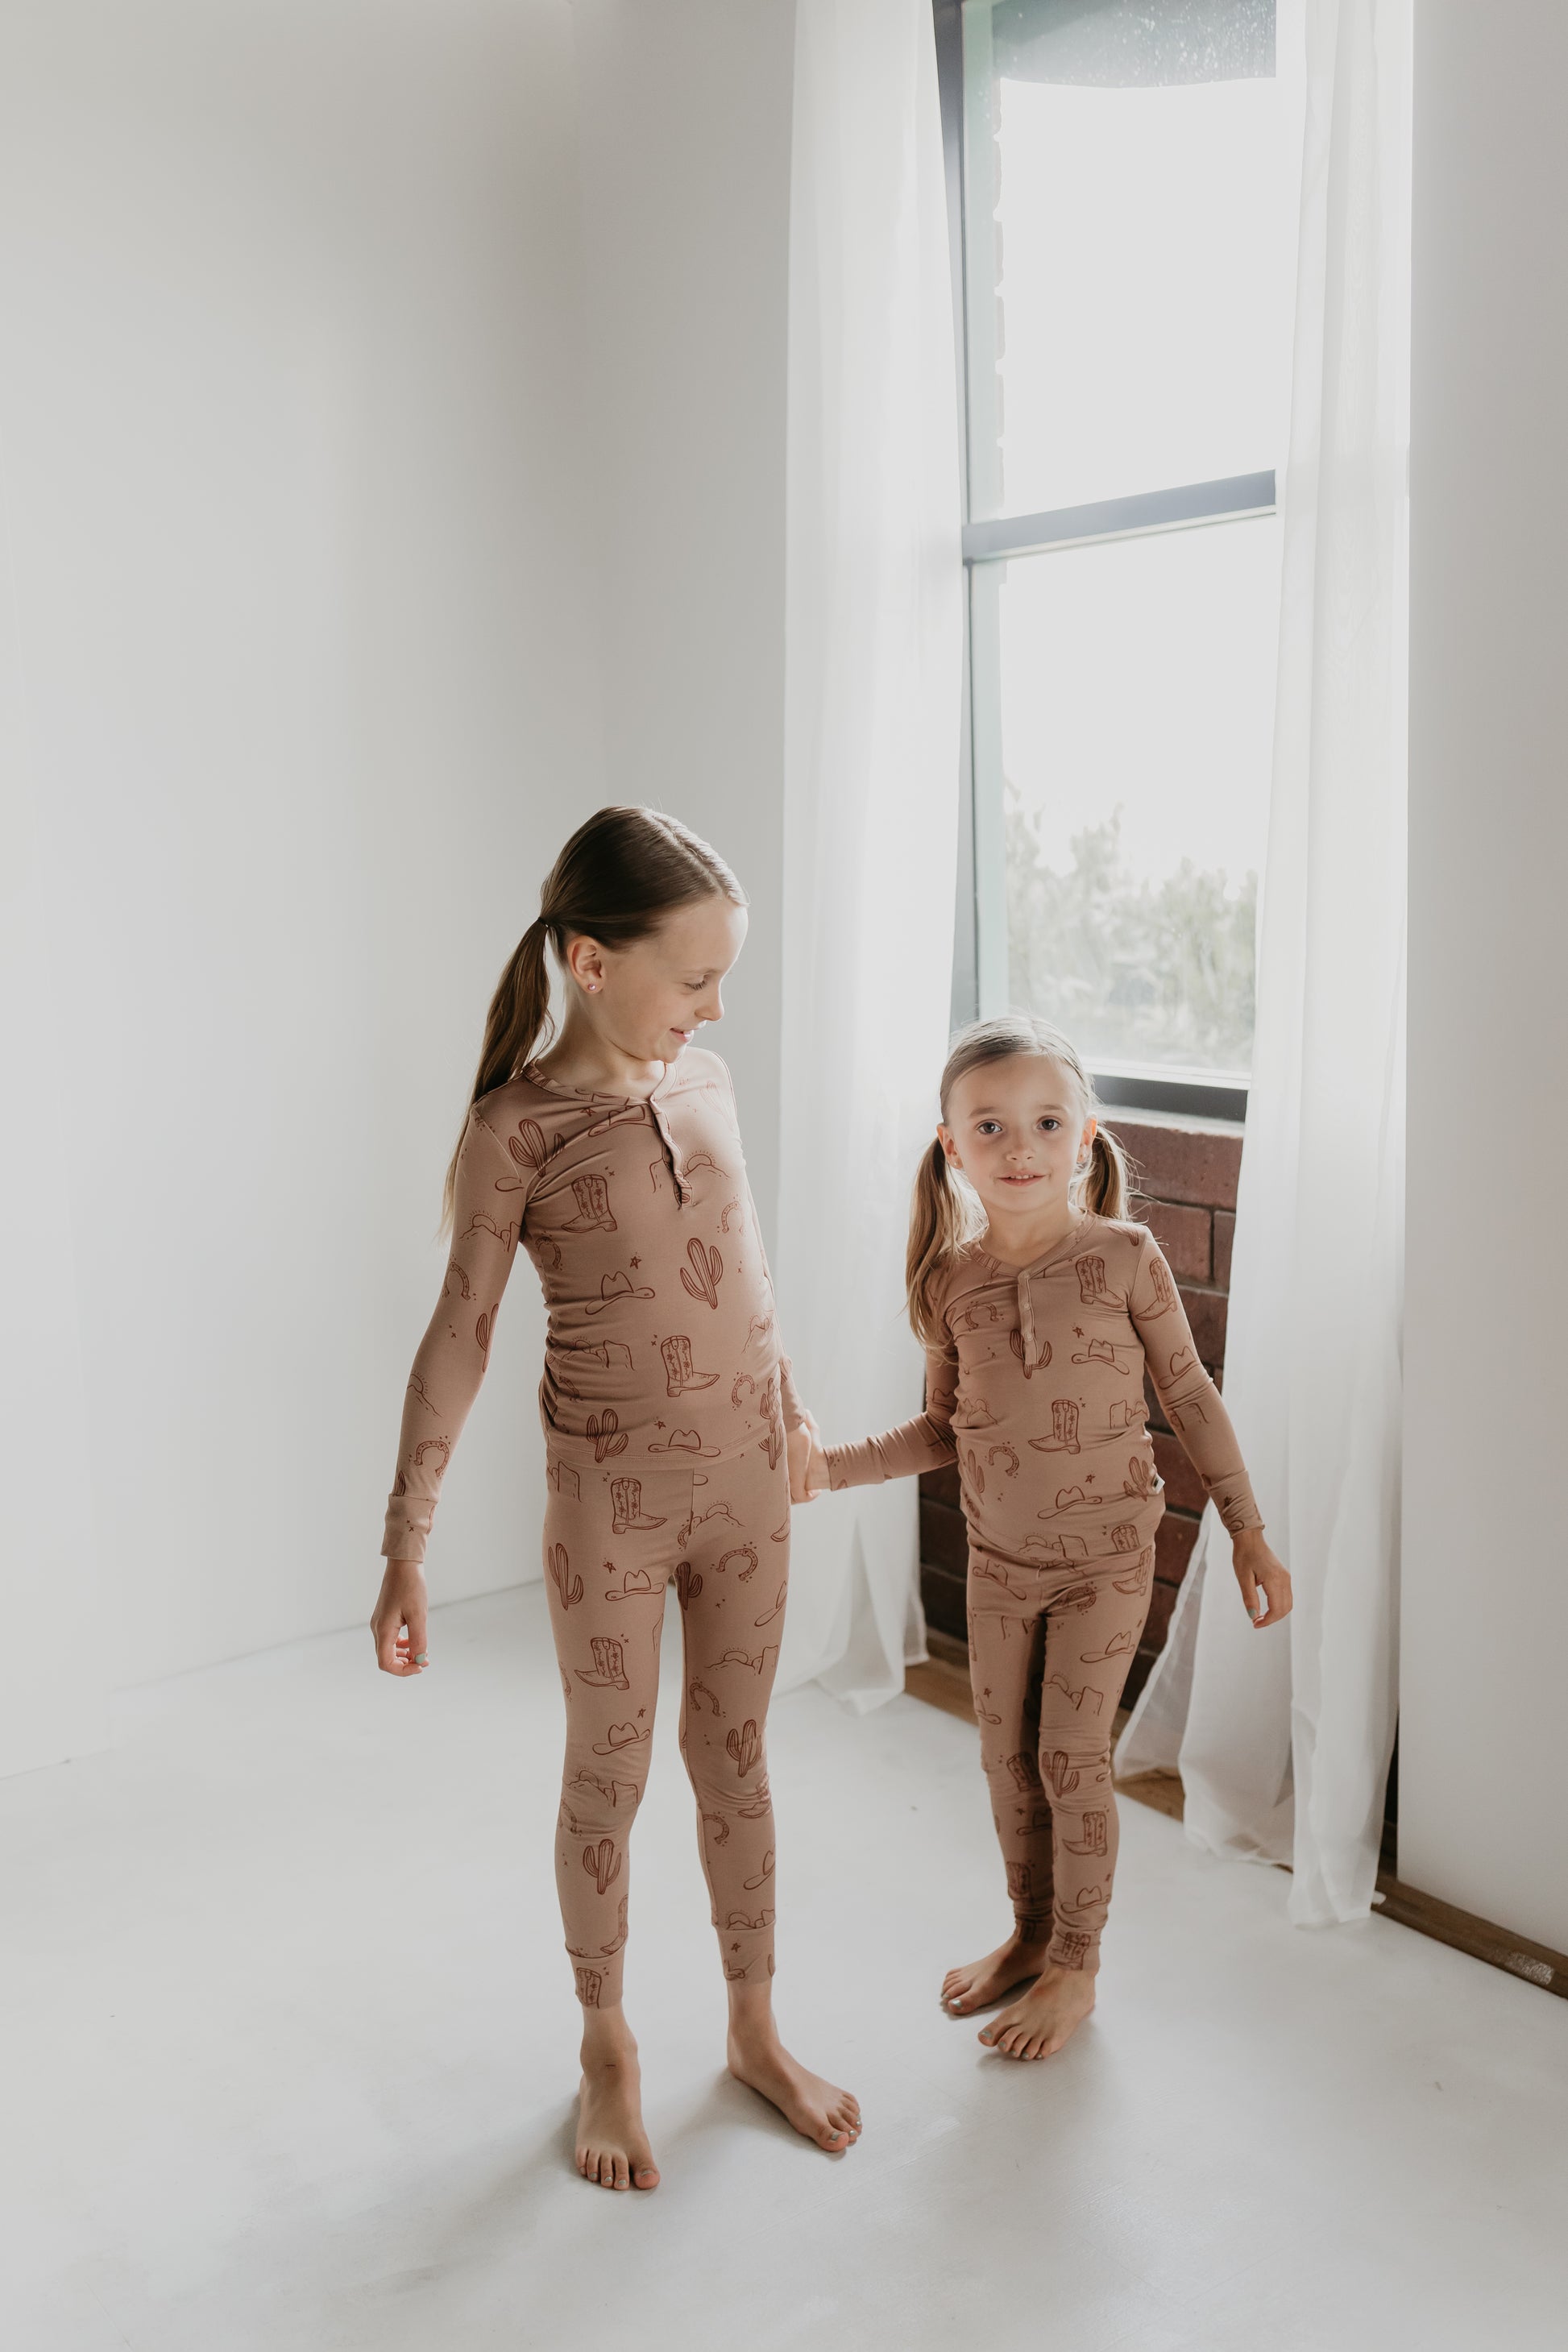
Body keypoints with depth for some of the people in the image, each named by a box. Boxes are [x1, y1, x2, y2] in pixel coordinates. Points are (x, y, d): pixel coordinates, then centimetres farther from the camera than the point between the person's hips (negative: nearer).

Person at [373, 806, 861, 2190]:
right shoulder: (517, 1125, -14)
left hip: (748, 1481, 5)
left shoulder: (706, 1081, 1)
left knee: (735, 1756, 17)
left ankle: (755, 2030, 36)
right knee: (609, 1777, 13)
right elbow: (461, 1333, -13)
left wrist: (793, 1416, 21)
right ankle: (609, 2047, 35)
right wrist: (408, 1546, -13)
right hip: (611, 1494, -4)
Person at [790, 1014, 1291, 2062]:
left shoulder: (1125, 1257, -16)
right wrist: (832, 1464, -9)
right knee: (1007, 1754, 15)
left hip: (1105, 1556, -3)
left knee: (1071, 1758, 4)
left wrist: (1249, 1532, -3)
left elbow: (1190, 1396, -6)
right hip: (999, 1557, 4)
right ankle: (1030, 1933, 38)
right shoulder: (951, 1279, -8)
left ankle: (1076, 1967, 26)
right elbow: (946, 1429, 3)